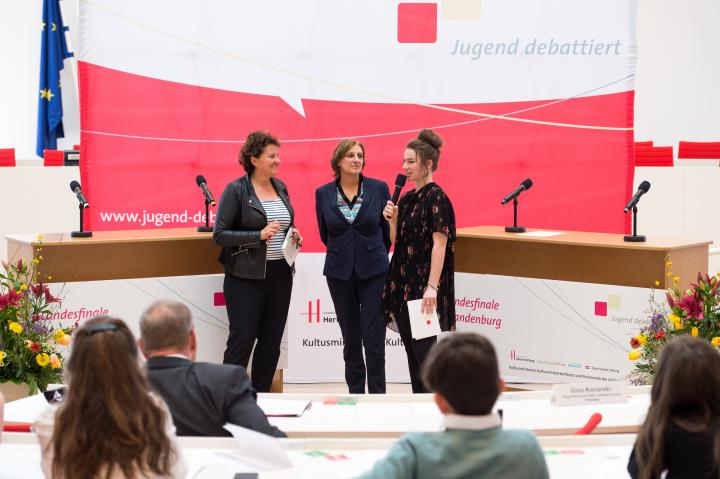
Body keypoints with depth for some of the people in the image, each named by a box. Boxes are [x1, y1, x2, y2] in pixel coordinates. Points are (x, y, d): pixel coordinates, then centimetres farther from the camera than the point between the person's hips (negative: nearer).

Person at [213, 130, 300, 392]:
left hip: (280, 275, 6)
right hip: (247, 278, -6)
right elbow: (219, 234, -13)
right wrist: (259, 235, -21)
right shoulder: (236, 190, -9)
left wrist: (293, 236, 2)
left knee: (271, 344, 10)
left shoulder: (280, 187, 11)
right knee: (241, 342, -4)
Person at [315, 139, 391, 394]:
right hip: (340, 273, 2)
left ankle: (377, 396, 3)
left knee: (373, 338, -6)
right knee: (350, 339, 9)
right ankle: (355, 394, 17)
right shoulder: (323, 194, 1)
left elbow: (388, 230, 7)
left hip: (373, 271, -2)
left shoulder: (379, 189, -3)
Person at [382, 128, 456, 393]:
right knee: (411, 350, 11)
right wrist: (392, 219, -1)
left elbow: (440, 244, -17)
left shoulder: (436, 198, -11)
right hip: (402, 282, 8)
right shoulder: (406, 198, 13)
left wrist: (432, 287, -22)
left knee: (424, 350, -6)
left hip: (423, 284, -8)